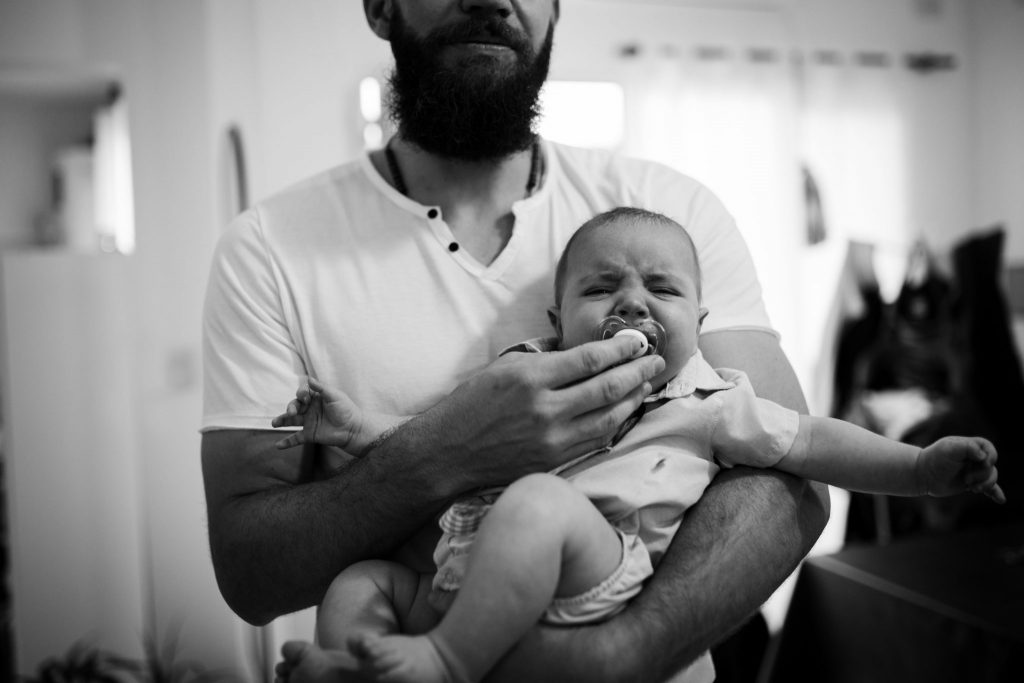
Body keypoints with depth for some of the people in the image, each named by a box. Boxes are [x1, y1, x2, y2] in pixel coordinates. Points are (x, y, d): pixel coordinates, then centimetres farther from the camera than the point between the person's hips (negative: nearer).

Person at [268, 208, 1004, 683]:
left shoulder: (707, 400, 14)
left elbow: (810, 441, 13)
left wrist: (920, 467, 2)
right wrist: (361, 427, 14)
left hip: (588, 586, -6)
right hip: (456, 577, 6)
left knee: (537, 501, -34)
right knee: (359, 579, 1)